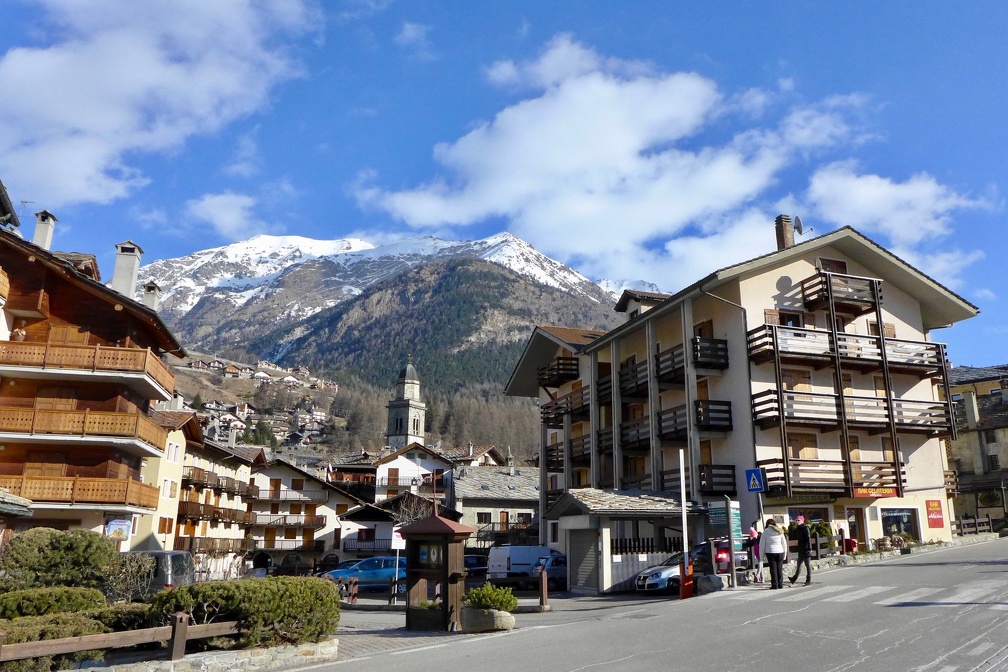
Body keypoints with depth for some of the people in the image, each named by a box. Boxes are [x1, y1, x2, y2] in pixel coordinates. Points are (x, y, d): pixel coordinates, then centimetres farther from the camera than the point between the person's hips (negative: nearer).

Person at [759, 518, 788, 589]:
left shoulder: (765, 532, -3)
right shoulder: (780, 532, 6)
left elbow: (762, 545, -2)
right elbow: (784, 544, 11)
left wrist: (761, 555, 6)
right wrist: (785, 555, 18)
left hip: (770, 553, -3)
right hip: (780, 552, 3)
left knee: (773, 569, 1)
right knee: (779, 569, 11)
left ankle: (774, 585, 0)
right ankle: (780, 584, 14)